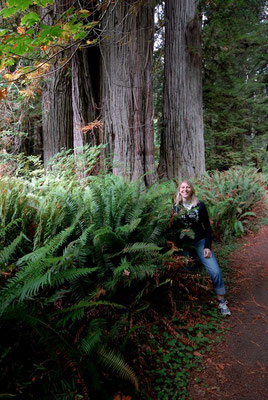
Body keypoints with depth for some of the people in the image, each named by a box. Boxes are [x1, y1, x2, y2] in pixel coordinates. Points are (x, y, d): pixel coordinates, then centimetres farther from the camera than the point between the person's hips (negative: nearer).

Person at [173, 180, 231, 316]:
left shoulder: (200, 205, -2)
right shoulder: (175, 207, 2)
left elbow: (208, 228, 2)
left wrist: (207, 247, -6)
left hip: (200, 241, -1)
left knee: (215, 271, -12)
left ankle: (221, 301, 5)